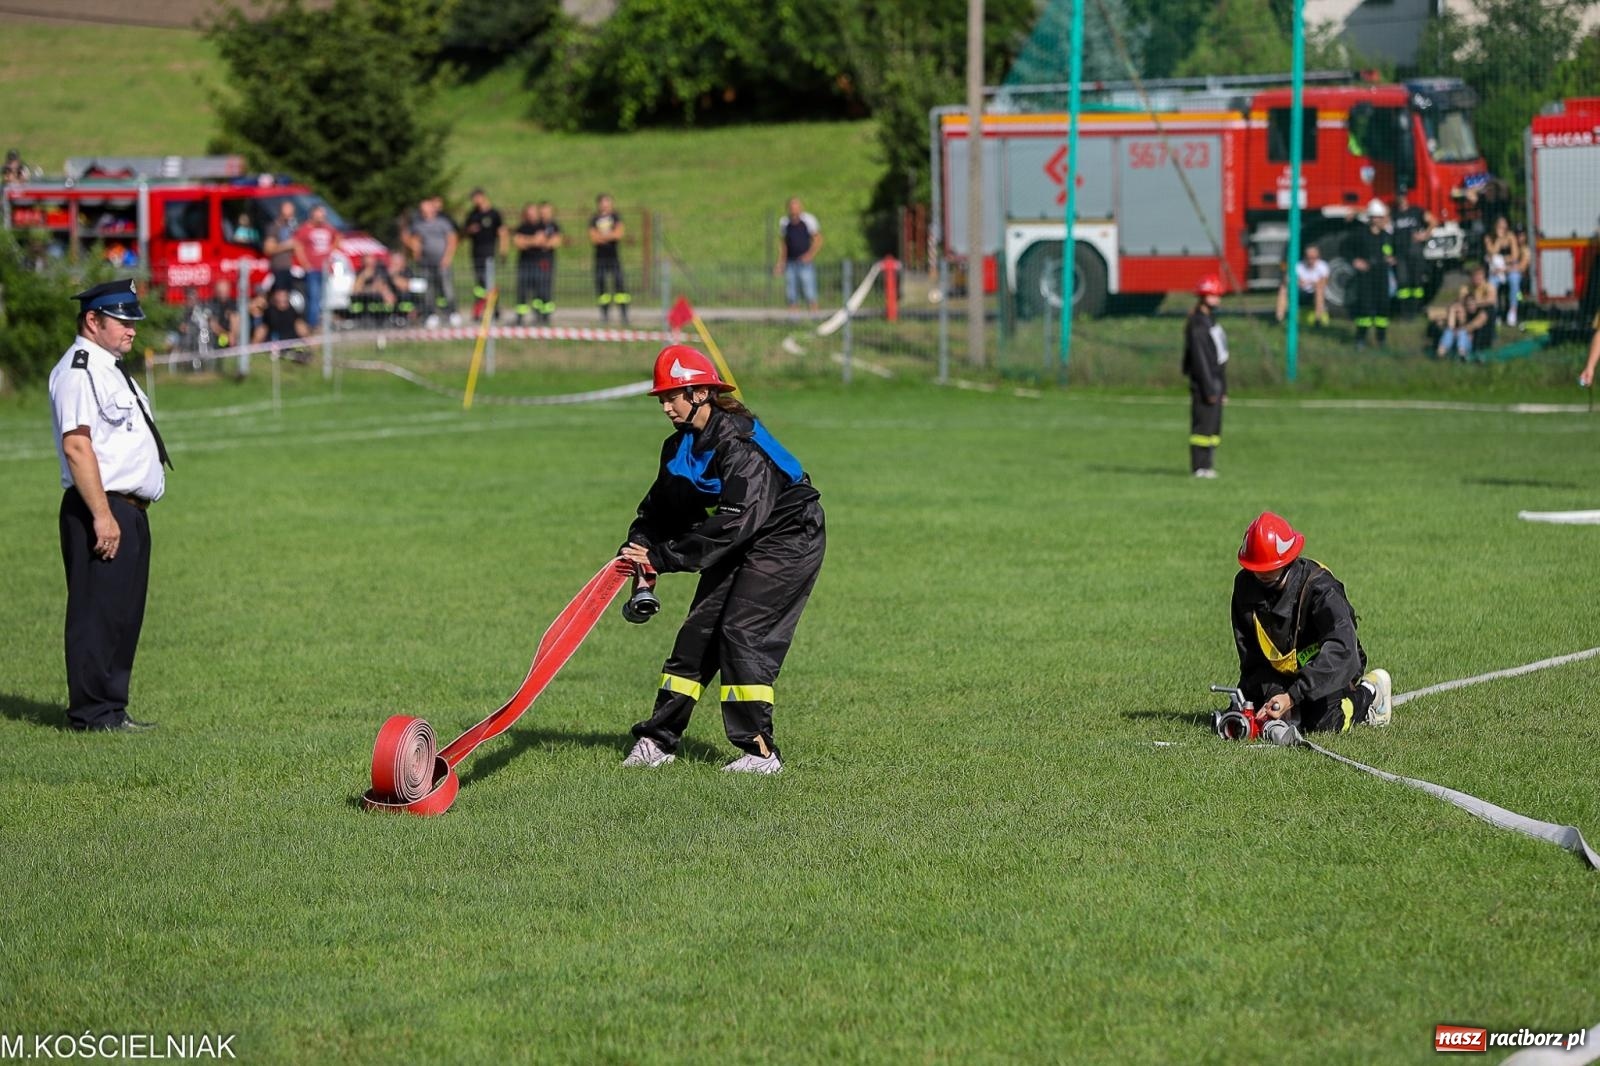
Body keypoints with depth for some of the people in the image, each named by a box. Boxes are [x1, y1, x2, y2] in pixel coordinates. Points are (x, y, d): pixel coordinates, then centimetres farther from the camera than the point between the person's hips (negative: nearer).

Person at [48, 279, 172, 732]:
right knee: (97, 611, -9)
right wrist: (102, 516, -24)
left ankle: (111, 708, 15)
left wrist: (131, 512, 18)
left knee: (124, 613, 11)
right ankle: (92, 713, -8)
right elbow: (76, 445, -20)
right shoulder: (78, 371, -12)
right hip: (100, 510, -10)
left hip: (130, 511, 10)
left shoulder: (111, 369, 21)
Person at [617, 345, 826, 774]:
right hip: (739, 546, 9)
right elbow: (660, 506, 7)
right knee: (700, 628, 6)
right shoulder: (680, 446, 1)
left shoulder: (740, 444, -28)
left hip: (787, 540, -9)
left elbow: (735, 522, -34)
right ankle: (657, 741, 12)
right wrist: (639, 548, -15)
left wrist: (663, 557, -34)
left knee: (741, 630, -17)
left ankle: (760, 751, -13)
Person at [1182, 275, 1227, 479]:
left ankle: (1208, 465, 13)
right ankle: (1200, 466, -8)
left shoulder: (1211, 321, 18)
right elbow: (1199, 358, -17)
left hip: (1214, 381, 10)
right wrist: (1209, 388, -20)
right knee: (1203, 423, -9)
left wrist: (1223, 388, 19)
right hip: (1203, 381, -10)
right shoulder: (1197, 324, -12)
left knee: (1214, 425, 10)